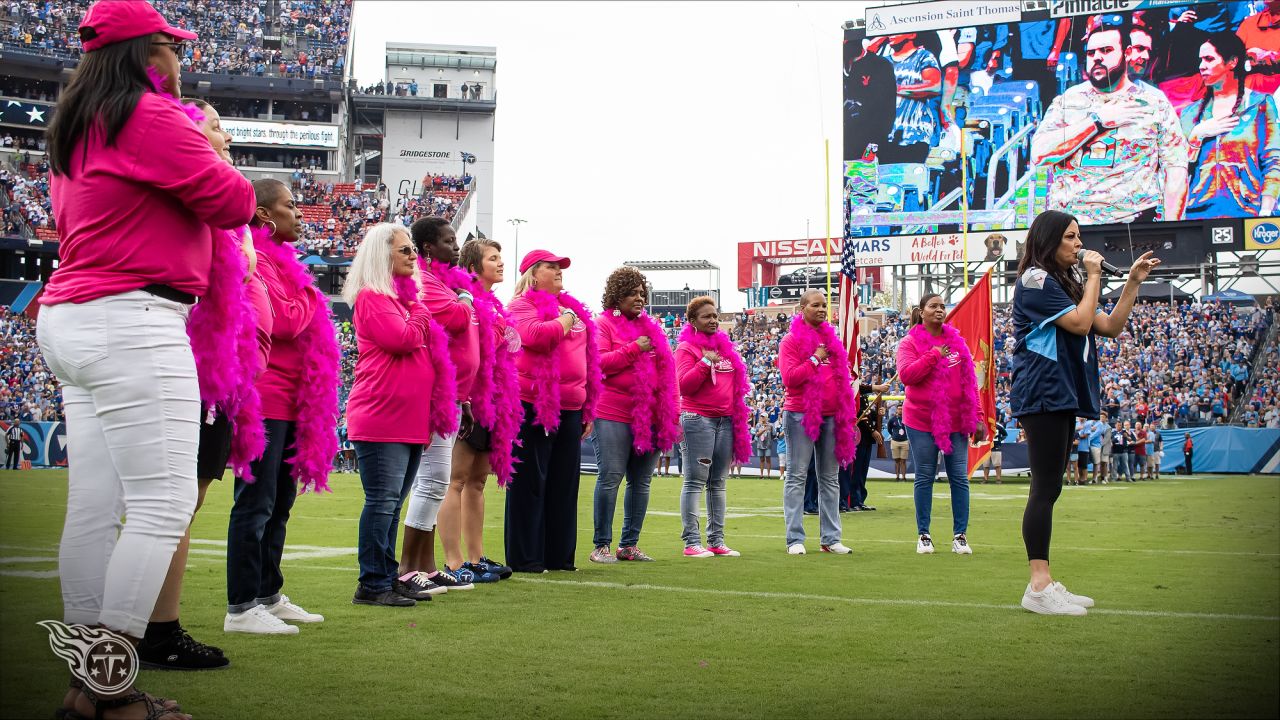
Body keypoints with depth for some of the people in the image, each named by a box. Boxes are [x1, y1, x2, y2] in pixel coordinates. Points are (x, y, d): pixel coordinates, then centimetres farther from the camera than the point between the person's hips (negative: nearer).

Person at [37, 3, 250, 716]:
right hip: (133, 322, -10)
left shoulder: (75, 131, 19)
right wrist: (214, 155, 11)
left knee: (95, 506, 8)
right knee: (166, 502, -9)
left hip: (71, 322, 10)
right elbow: (233, 203, -9)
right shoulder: (153, 117, -10)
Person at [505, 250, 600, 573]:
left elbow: (587, 358, 23)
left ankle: (559, 556, 17)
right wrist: (564, 321, -8)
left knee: (564, 485, 10)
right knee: (530, 483, -2)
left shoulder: (573, 308, 20)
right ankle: (524, 558, 2)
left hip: (570, 409, 7)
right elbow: (535, 335, -25)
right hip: (534, 407, -7)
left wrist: (588, 408, 20)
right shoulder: (522, 305, -3)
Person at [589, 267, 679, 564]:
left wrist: (671, 414, 13)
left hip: (650, 417, 6)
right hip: (614, 416, -6)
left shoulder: (652, 327, 19)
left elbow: (667, 370, 19)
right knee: (611, 478, -7)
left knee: (641, 482, 6)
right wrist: (634, 349, -15)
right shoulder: (603, 324, 2)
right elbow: (598, 362, -12)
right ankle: (601, 545, -1)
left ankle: (630, 544, 13)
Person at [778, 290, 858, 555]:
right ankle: (795, 539, -3)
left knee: (830, 478, 8)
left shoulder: (832, 339, 15)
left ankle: (831, 538, 12)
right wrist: (815, 360, -14)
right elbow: (789, 377, -15)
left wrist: (850, 414, 13)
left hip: (832, 416, 6)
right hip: (801, 414, -6)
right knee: (797, 476, -4)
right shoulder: (791, 341, -2)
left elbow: (844, 379, 17)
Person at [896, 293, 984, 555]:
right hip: (922, 421, -3)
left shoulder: (957, 341, 12)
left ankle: (960, 535, 8)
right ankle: (923, 535, 11)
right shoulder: (910, 343, 0)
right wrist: (933, 355, -19)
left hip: (956, 421, 3)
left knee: (959, 477, 2)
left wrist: (977, 416, 9)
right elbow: (906, 375, -15)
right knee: (925, 477, 2)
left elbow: (969, 380, 13)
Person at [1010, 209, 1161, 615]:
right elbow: (1080, 323, -17)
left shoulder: (1065, 284, 21)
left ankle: (1043, 584, 10)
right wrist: (1095, 277, -6)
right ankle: (1039, 587, -14)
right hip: (1041, 395, -10)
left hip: (1061, 397, 10)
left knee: (1049, 490, 8)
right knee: (1045, 489, -12)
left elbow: (1111, 327, 16)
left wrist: (1134, 282, 8)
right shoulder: (1035, 280, -8)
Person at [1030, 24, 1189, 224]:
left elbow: (1176, 169, 4)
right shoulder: (1068, 99, 12)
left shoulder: (1153, 101, 8)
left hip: (1132, 220, -1)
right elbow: (1039, 154, -3)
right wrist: (1097, 120, -6)